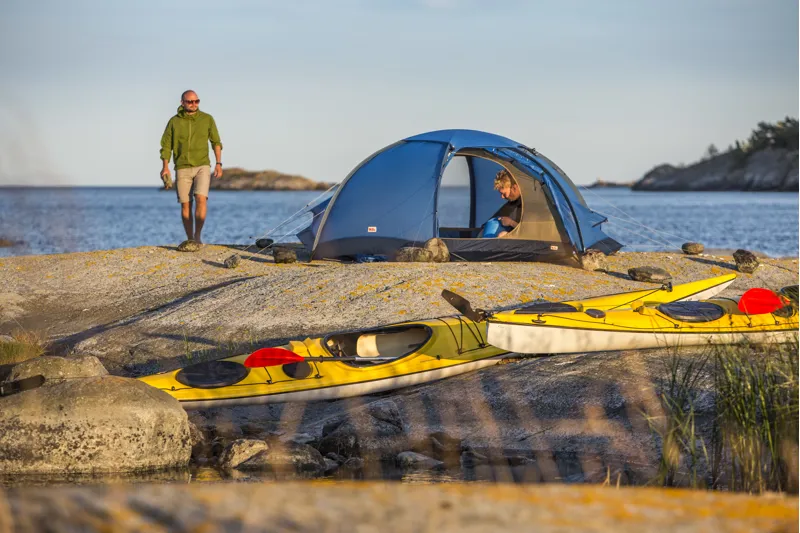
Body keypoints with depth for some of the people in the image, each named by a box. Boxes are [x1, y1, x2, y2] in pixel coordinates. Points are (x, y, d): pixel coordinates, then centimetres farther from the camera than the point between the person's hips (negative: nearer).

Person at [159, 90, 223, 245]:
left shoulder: (207, 119, -1)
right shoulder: (174, 122, -1)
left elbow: (216, 142, 6)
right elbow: (166, 145, 1)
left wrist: (219, 164, -4)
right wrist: (165, 167, -11)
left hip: (202, 167, -1)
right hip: (182, 168, 1)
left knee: (201, 199, -20)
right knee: (185, 205, 2)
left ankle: (198, 236, -11)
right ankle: (190, 240, 14)